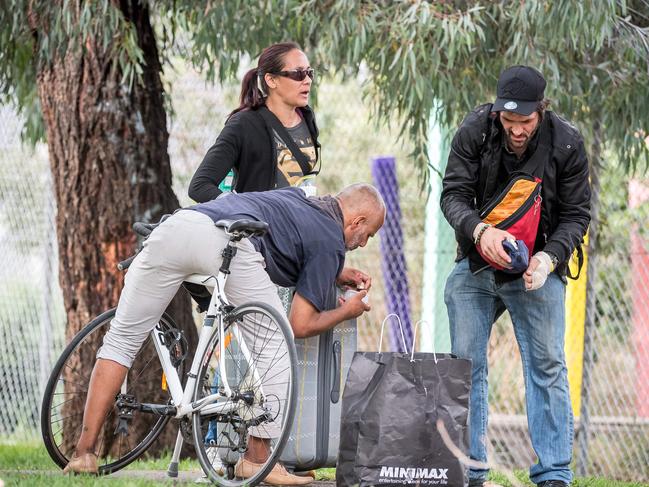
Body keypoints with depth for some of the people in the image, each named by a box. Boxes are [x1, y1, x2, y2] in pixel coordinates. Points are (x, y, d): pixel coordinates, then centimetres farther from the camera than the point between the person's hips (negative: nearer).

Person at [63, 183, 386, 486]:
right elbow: (301, 325, 14)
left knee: (121, 339, 15)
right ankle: (256, 460, 10)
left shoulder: (296, 199, 36)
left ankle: (85, 454, 10)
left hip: (176, 224, 7)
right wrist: (347, 311, 31)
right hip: (229, 241, -7)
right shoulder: (330, 241, 16)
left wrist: (336, 274, 48)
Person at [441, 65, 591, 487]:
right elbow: (453, 194, -12)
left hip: (537, 269, -2)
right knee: (466, 365, 3)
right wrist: (479, 230, -33)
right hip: (476, 266, 2)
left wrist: (549, 257, -26)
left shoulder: (567, 143, -14)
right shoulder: (475, 132, -13)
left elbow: (576, 214, -8)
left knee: (547, 368, -6)